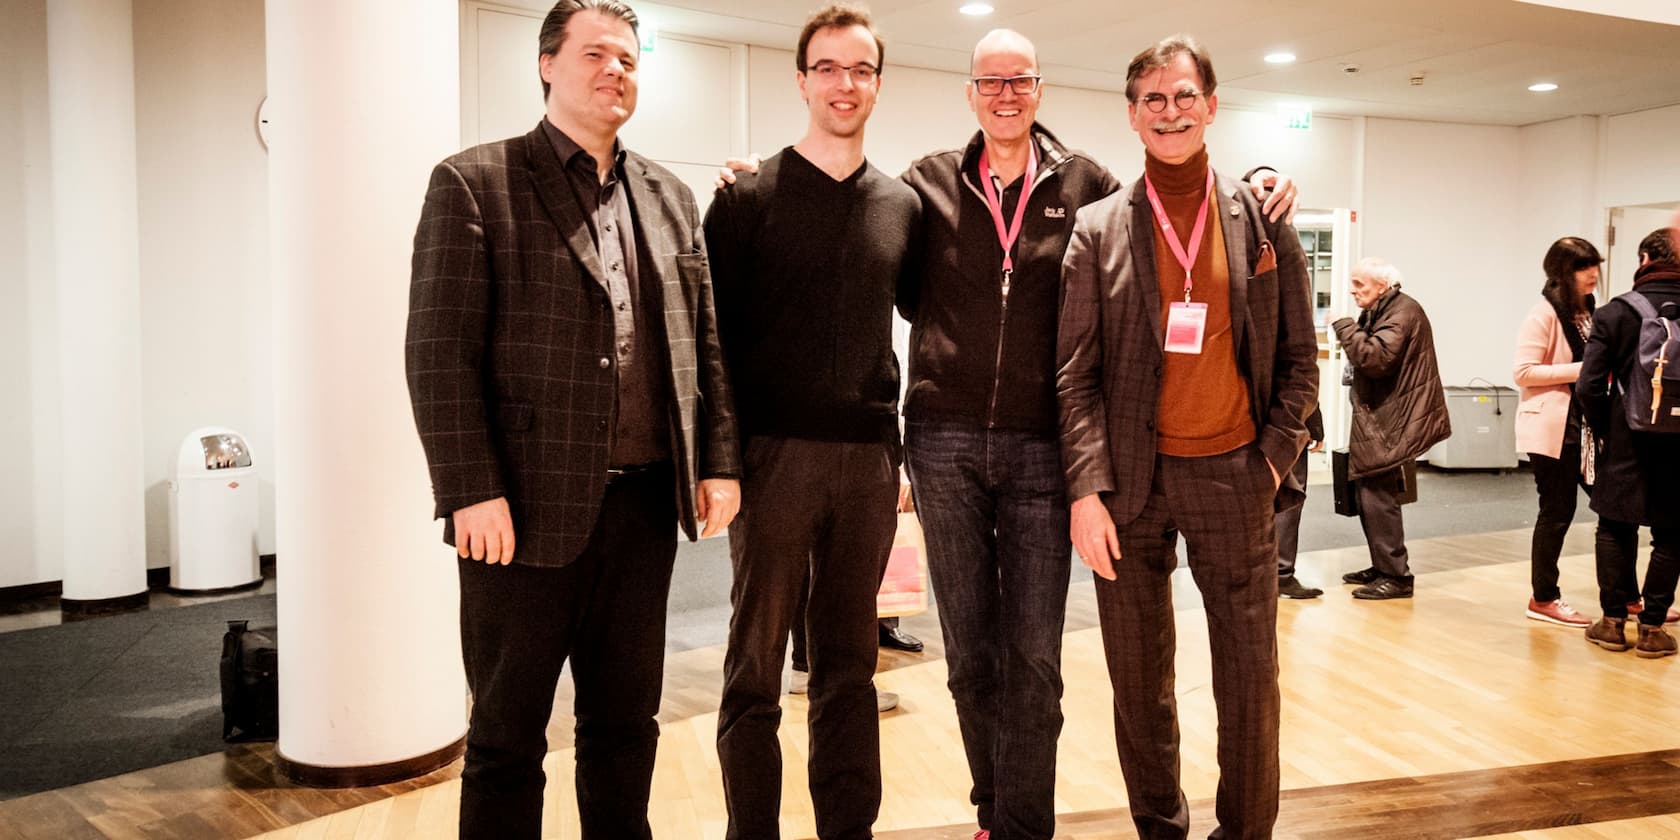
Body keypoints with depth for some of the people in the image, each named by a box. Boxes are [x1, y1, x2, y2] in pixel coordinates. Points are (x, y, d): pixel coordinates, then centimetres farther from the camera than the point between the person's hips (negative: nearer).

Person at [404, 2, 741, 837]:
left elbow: (704, 343, 15)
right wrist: (472, 492, -15)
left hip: (644, 502, 5)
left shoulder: (669, 197, 14)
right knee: (507, 734, 8)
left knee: (625, 720, 17)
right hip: (526, 509, -5)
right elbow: (439, 353, -9)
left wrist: (719, 461, 8)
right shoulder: (474, 183, -3)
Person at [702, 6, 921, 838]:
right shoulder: (748, 196, 0)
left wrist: (900, 440, 10)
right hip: (774, 455, -3)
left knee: (849, 665, 11)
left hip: (869, 460, 3)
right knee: (754, 669, 4)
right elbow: (713, 329, -2)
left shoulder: (902, 205, 10)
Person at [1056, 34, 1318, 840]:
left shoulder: (1264, 220, 6)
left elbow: (1298, 355, 9)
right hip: (1129, 479, 0)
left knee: (1250, 677, 3)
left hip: (1233, 474, 1)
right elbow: (1076, 372, -3)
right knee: (1138, 676, 8)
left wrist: (1274, 457, -1)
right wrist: (1087, 488, -10)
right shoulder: (1097, 230, 2)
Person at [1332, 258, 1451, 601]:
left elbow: (1374, 356, -25)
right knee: (1371, 495, 11)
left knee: (1378, 496, -12)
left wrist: (1343, 326, -16)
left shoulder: (1403, 312, -12)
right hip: (1378, 418, 10)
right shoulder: (1380, 312, 19)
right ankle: (1383, 567, 19)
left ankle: (1396, 576, -6)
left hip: (1391, 422, -10)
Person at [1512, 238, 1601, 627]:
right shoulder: (1544, 314, -11)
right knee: (1557, 511, -1)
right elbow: (1523, 372, -18)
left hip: (1586, 426, 8)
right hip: (1553, 428, -8)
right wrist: (1578, 371, -22)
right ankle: (1543, 599, 12)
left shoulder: (1587, 311, 13)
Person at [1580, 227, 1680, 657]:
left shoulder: (1615, 312, -7)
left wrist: (1602, 430, 4)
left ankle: (1614, 621, 15)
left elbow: (1589, 386, -11)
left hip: (1626, 442, -1)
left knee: (1615, 529, 12)